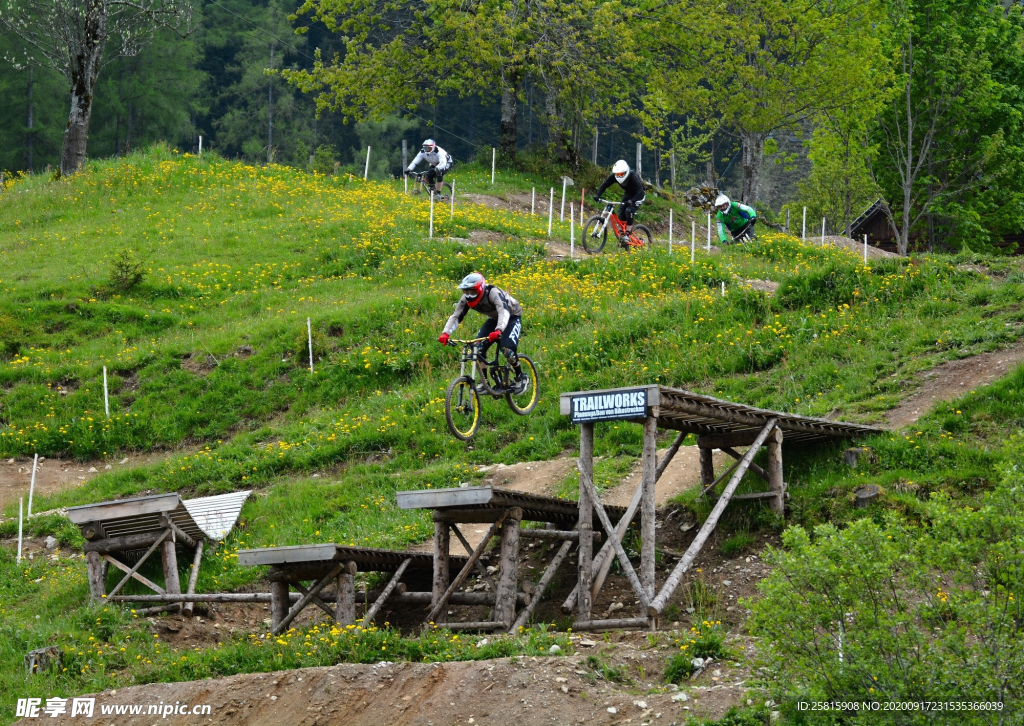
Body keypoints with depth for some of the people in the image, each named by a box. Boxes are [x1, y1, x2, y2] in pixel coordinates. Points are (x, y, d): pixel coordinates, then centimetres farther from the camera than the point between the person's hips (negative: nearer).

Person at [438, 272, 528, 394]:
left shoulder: (493, 293, -36)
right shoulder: (466, 299, -18)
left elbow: (504, 312, -49)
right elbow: (456, 316, -20)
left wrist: (498, 331, -66)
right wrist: (446, 333, -37)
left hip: (512, 317, -6)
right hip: (494, 319, 6)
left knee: (508, 349, -26)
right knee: (478, 348, -14)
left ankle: (521, 378, -2)